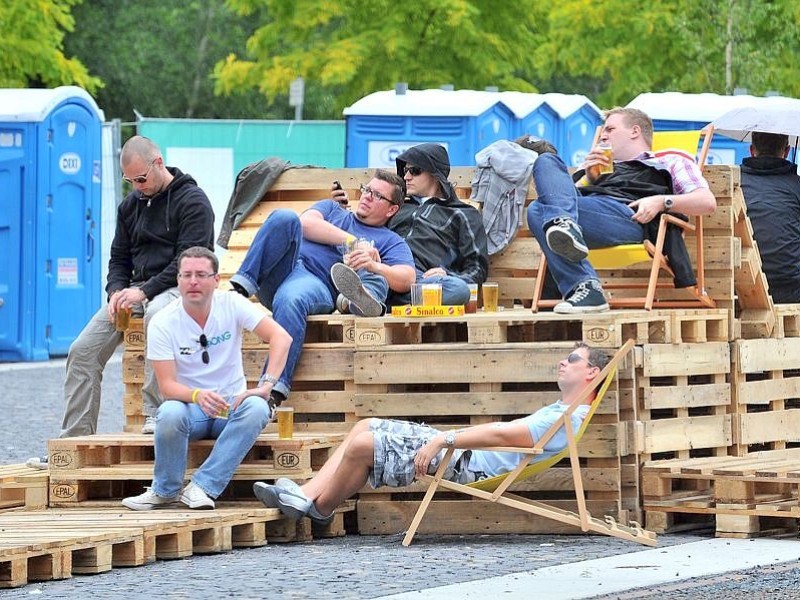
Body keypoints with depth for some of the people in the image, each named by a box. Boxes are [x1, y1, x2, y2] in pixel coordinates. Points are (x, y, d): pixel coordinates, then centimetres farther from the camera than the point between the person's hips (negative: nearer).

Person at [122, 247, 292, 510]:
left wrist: (266, 386, -28)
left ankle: (203, 486, -29)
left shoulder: (232, 305, -7)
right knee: (170, 413, -36)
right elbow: (166, 384, -14)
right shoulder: (162, 323, -9)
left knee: (257, 408, -33)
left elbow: (281, 337, -16)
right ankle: (165, 491, -12)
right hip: (190, 405, -1)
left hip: (232, 406, 1)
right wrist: (197, 396, -36)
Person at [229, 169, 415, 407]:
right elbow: (306, 223, 9)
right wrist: (351, 241, 1)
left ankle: (273, 393, -51)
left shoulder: (391, 242, 22)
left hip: (320, 287, -3)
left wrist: (374, 267, -19)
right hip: (277, 275, 3)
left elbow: (406, 279, 1)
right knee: (284, 218, -24)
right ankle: (242, 285, -36)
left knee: (290, 300, -39)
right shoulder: (332, 209, 33)